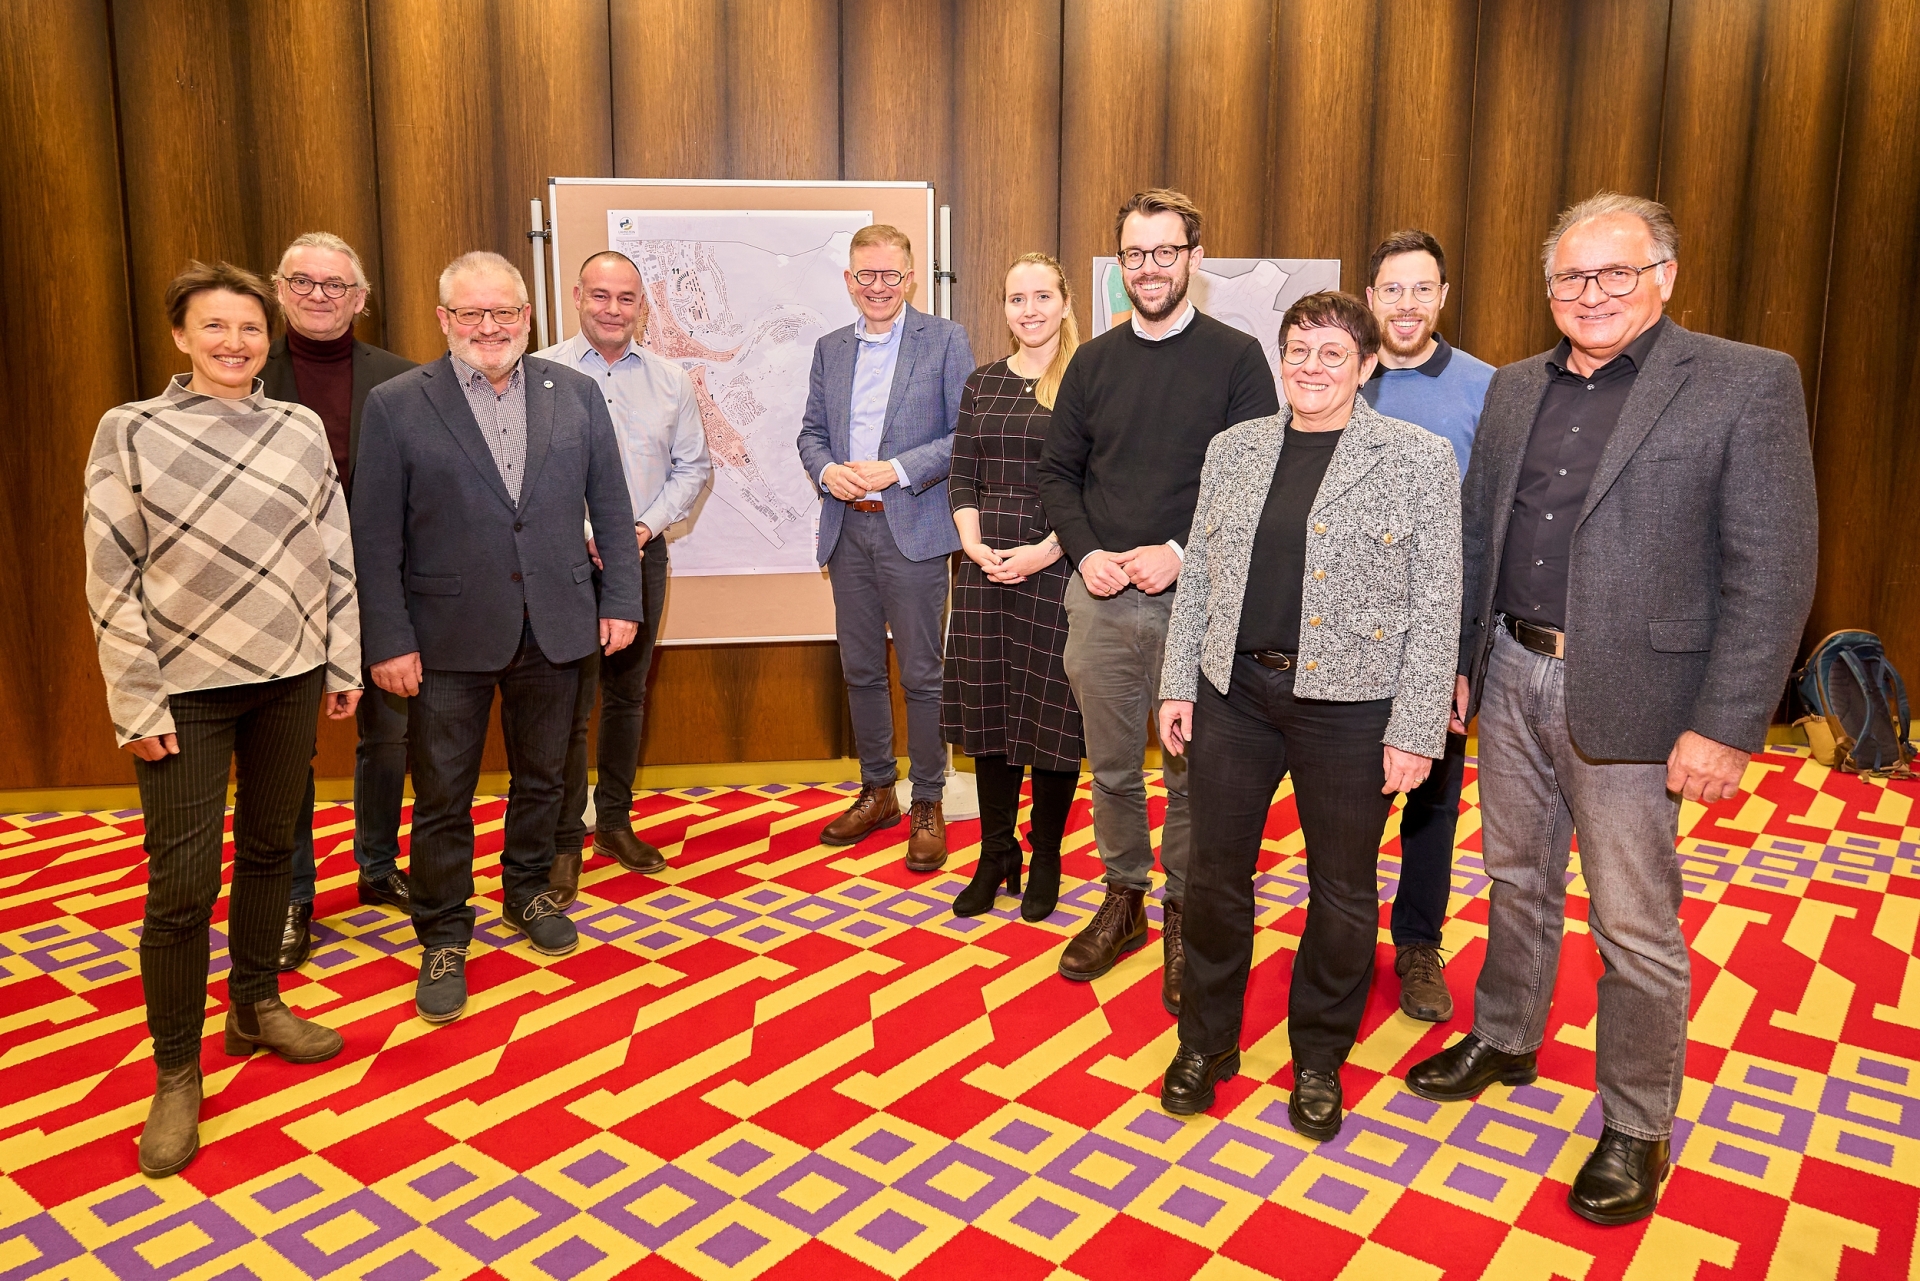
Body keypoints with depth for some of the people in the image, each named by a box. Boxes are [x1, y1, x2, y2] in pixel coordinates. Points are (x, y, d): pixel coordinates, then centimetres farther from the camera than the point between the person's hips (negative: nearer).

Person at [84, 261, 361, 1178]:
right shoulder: (130, 432, -4)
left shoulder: (302, 431, 4)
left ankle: (255, 1006, 35)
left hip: (290, 675, 3)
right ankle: (175, 1075, 15)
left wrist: (344, 663, 7)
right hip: (186, 689, -3)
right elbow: (112, 579, -5)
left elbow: (336, 554, 8)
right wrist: (136, 703, -8)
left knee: (269, 848, 15)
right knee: (181, 884, -1)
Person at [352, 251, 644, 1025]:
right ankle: (442, 938, 23)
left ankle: (527, 891, 39)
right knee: (442, 795, 6)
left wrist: (621, 600, 2)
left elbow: (611, 505, 7)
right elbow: (376, 537, -5)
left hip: (554, 629, 3)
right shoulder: (397, 405, -3)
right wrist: (389, 642, -9)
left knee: (542, 777, 17)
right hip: (449, 638, -2)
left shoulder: (576, 393, 4)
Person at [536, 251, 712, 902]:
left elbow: (692, 465, 9)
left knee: (627, 695, 13)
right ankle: (563, 841, 11)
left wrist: (647, 526, -5)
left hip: (643, 553, 4)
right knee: (568, 705, -2)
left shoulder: (670, 380, 7)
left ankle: (615, 821, 28)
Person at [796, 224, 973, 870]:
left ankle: (928, 804, 13)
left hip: (912, 528, -5)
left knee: (921, 674, 0)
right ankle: (877, 792, 27)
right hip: (847, 529, 5)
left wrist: (896, 469, -17)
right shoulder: (829, 349, 14)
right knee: (861, 670, 12)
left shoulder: (945, 340, -1)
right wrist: (827, 470, -7)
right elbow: (811, 431, 15)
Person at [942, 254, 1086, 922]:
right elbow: (963, 478, 10)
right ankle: (996, 855, 24)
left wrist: (1044, 552, -16)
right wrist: (976, 545, -5)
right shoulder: (983, 383, 11)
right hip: (986, 570, 5)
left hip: (1058, 570, -4)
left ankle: (1045, 860, 21)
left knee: (1054, 712, 4)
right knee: (991, 710, 9)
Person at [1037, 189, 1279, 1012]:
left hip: (1195, 598, -3)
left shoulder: (1236, 358, -1)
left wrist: (1178, 553, -16)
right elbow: (1058, 472, 12)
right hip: (1100, 599, 3)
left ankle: (1183, 914, 23)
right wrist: (1086, 553, -5)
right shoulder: (1094, 362, 11)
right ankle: (1123, 900, 30)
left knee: (1192, 772, 5)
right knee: (1111, 766, 12)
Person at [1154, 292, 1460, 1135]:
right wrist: (1179, 684, 5)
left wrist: (1416, 729, -11)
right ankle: (1206, 1040, 31)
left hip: (1351, 706, -3)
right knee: (1215, 873, 11)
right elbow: (1198, 575, 10)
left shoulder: (1418, 459, -4)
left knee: (1342, 890, 10)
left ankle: (1319, 1056, 32)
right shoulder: (1233, 450, 8)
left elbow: (1436, 603, -7)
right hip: (1234, 692, 3)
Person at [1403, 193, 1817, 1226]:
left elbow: (1772, 572, -12)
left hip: (1629, 696, -5)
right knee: (1517, 881, 20)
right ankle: (1504, 1042, 40)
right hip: (1512, 677, 5)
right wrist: (1458, 659, 11)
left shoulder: (1748, 383, -8)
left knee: (1634, 928, 5)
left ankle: (1637, 1128, 24)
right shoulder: (1515, 389, 9)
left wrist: (1725, 726, -16)